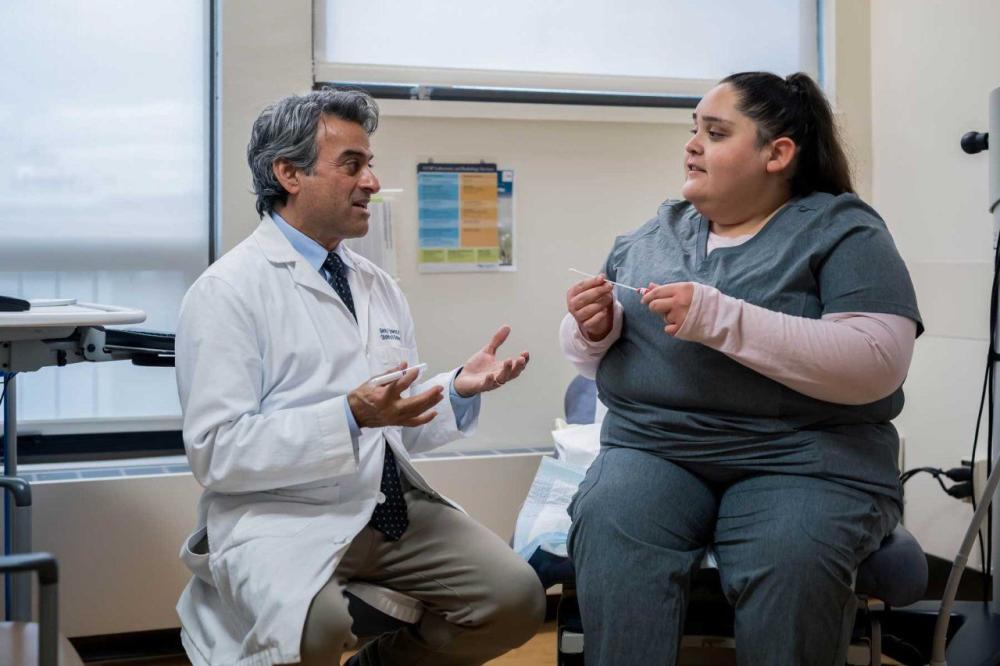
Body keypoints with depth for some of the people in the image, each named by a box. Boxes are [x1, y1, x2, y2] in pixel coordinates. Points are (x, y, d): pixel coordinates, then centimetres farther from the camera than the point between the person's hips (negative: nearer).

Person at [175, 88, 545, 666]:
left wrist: (460, 390, -2)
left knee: (517, 598, -14)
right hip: (282, 517, -6)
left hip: (395, 508, 6)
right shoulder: (228, 291, -6)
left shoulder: (380, 288, 15)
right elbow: (217, 452, -13)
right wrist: (350, 417, -23)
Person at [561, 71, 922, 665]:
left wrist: (720, 318, -21)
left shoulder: (842, 230, 1)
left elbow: (878, 364, -14)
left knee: (790, 562, -34)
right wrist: (593, 331, -3)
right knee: (610, 530, -30)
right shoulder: (651, 234, 17)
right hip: (651, 448, 3)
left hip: (803, 455, -3)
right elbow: (597, 360, 23)